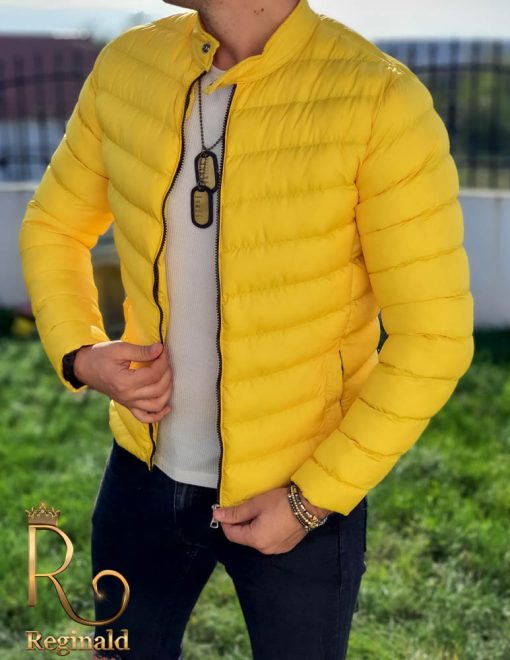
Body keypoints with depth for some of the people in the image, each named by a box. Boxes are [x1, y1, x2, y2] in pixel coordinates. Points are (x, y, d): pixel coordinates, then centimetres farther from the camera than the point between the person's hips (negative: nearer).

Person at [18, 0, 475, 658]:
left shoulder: (378, 100, -21)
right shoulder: (126, 67, -6)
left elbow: (432, 338, -17)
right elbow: (52, 227, 9)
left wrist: (313, 499, -15)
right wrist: (77, 356, -7)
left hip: (301, 492, -4)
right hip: (144, 472, 4)